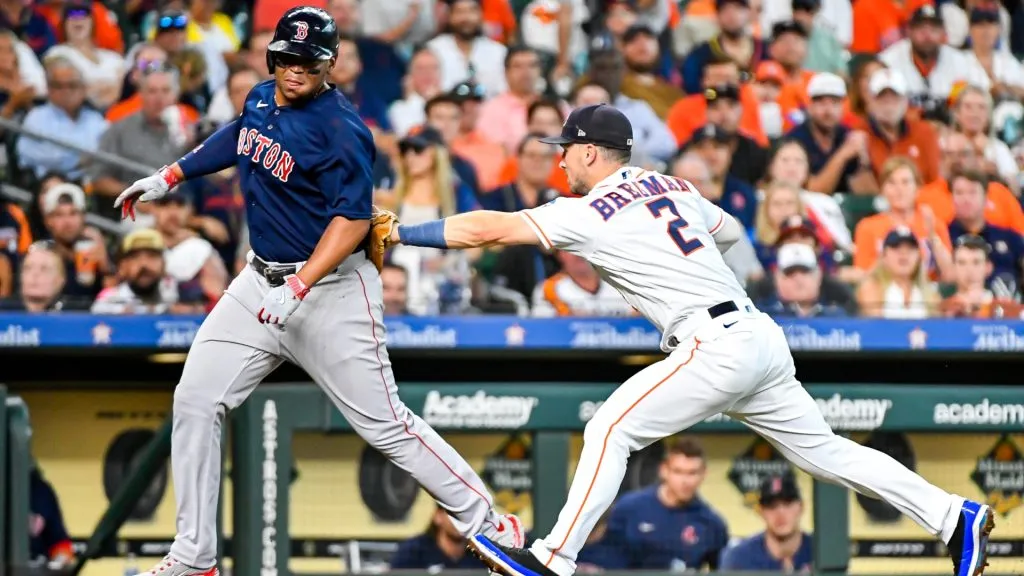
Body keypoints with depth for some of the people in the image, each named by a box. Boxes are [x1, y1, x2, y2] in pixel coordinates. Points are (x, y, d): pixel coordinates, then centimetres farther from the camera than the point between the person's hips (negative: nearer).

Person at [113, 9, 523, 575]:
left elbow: (353, 220, -23)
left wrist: (298, 289, -32)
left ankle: (487, 523, 5)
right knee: (195, 401, 0)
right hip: (259, 282, 8)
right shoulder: (261, 99, 6)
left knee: (385, 424, -7)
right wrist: (168, 178, 27)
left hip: (330, 290, -8)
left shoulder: (340, 129, -19)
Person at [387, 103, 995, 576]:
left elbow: (486, 227, -7)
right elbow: (731, 231, 36)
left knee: (610, 430, -5)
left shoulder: (589, 213, -3)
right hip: (764, 337, 8)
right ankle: (956, 517, 11)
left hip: (717, 344, -8)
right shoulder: (673, 187, 18)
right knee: (822, 447, 14)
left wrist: (399, 233, -2)